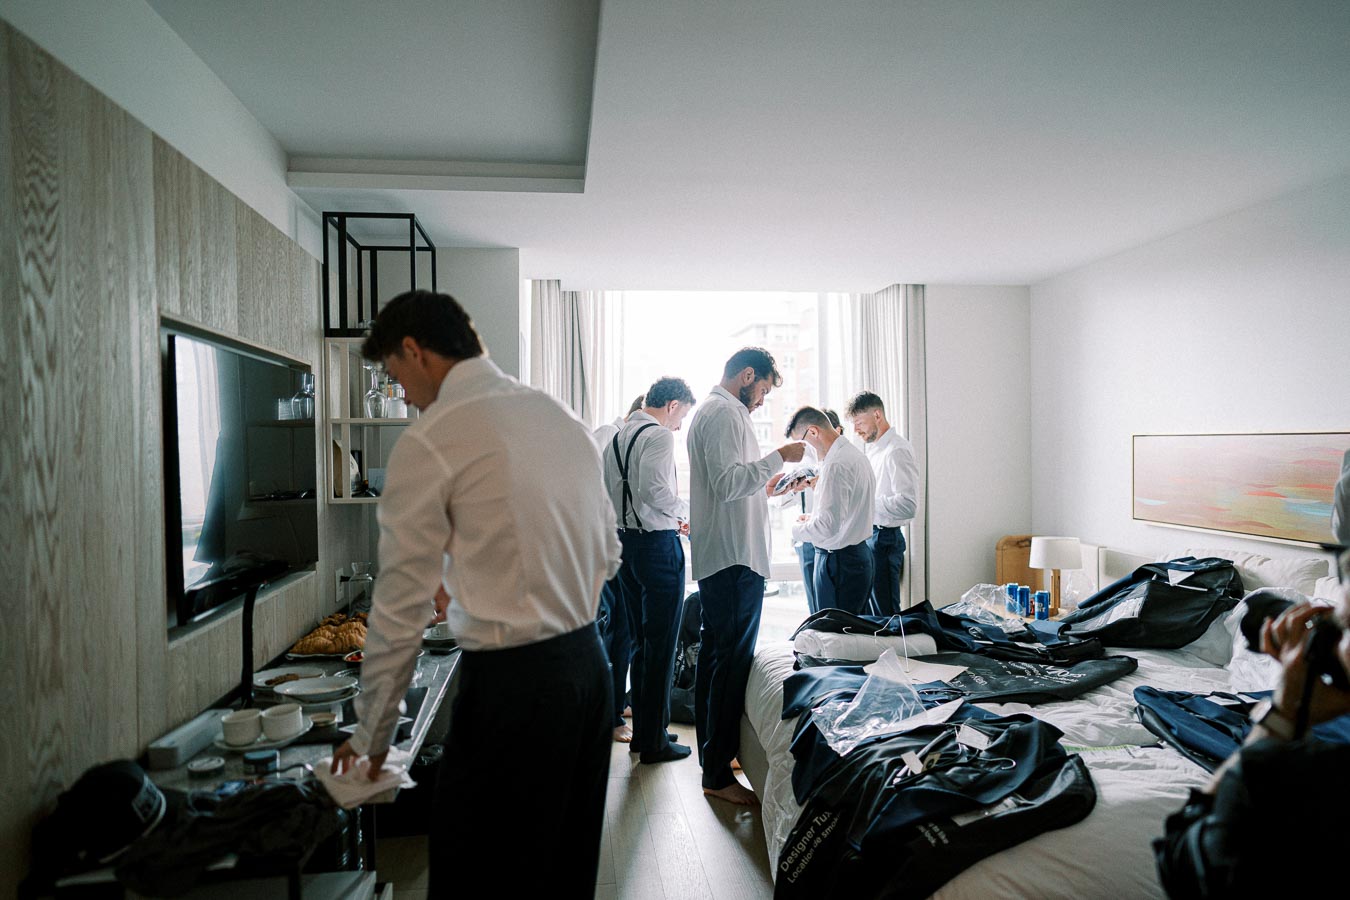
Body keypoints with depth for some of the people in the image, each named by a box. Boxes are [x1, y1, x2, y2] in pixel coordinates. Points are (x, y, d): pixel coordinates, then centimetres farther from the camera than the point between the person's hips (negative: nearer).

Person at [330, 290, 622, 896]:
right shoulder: (562, 417, 8)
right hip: (590, 662, 8)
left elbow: (401, 608, -8)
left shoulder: (428, 441, -12)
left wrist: (372, 736, 4)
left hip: (508, 685, -7)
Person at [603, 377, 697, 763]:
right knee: (661, 644, 1)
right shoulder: (658, 435, -12)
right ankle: (654, 741, 10)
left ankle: (641, 730, 28)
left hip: (626, 541, 9)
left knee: (640, 641, 17)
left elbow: (607, 492, 15)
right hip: (657, 543, -9)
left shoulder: (617, 436, 14)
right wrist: (683, 510, -6)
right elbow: (655, 489, -25)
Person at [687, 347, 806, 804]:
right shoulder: (724, 413, -12)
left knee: (715, 656, 16)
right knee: (733, 662, -6)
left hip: (717, 559, 11)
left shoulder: (712, 412, 21)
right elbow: (729, 481, -22)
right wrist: (779, 456, -15)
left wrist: (765, 488, 23)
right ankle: (718, 774, 1)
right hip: (734, 559, -11)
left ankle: (713, 754, 27)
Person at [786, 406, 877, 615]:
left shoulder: (835, 465, -19)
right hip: (860, 553, 10)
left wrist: (797, 529, -7)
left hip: (839, 559, -10)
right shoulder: (856, 453, 12)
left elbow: (828, 526, -25)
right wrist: (814, 517, 14)